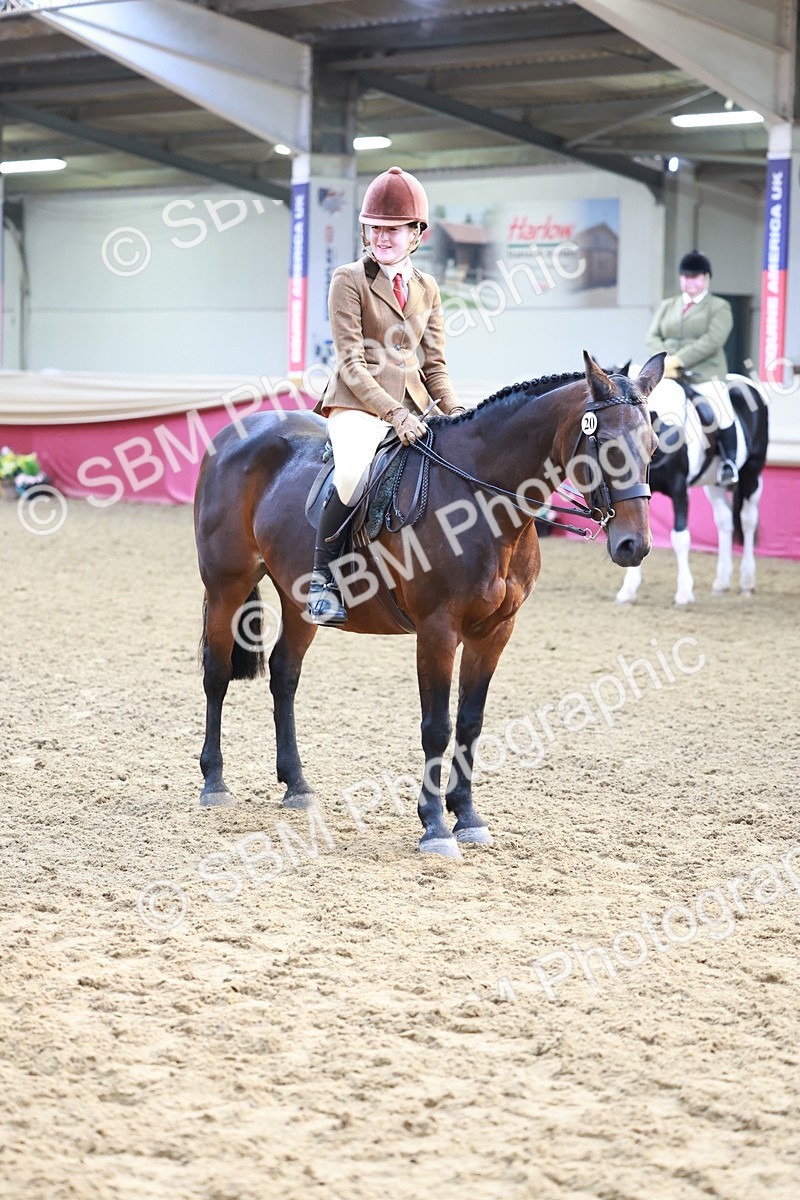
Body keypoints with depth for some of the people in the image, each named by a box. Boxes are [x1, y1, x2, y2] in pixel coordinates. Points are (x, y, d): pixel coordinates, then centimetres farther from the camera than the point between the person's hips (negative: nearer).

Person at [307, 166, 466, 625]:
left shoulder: (427, 288, 15)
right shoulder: (350, 280, -2)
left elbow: (434, 364, 15)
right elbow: (351, 364, -10)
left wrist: (455, 411, -5)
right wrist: (395, 414, -21)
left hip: (411, 409, 6)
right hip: (358, 405, -6)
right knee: (354, 474, -34)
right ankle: (323, 578, -19)